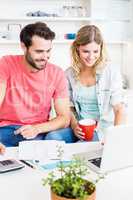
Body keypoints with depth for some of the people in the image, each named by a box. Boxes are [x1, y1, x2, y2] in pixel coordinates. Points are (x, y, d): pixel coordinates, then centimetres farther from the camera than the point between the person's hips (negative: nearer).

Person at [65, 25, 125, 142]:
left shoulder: (111, 71, -7)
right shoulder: (70, 74, 3)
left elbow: (119, 109, -6)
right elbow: (69, 107, 11)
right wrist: (74, 125, -8)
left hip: (104, 130, -4)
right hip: (80, 130, 4)